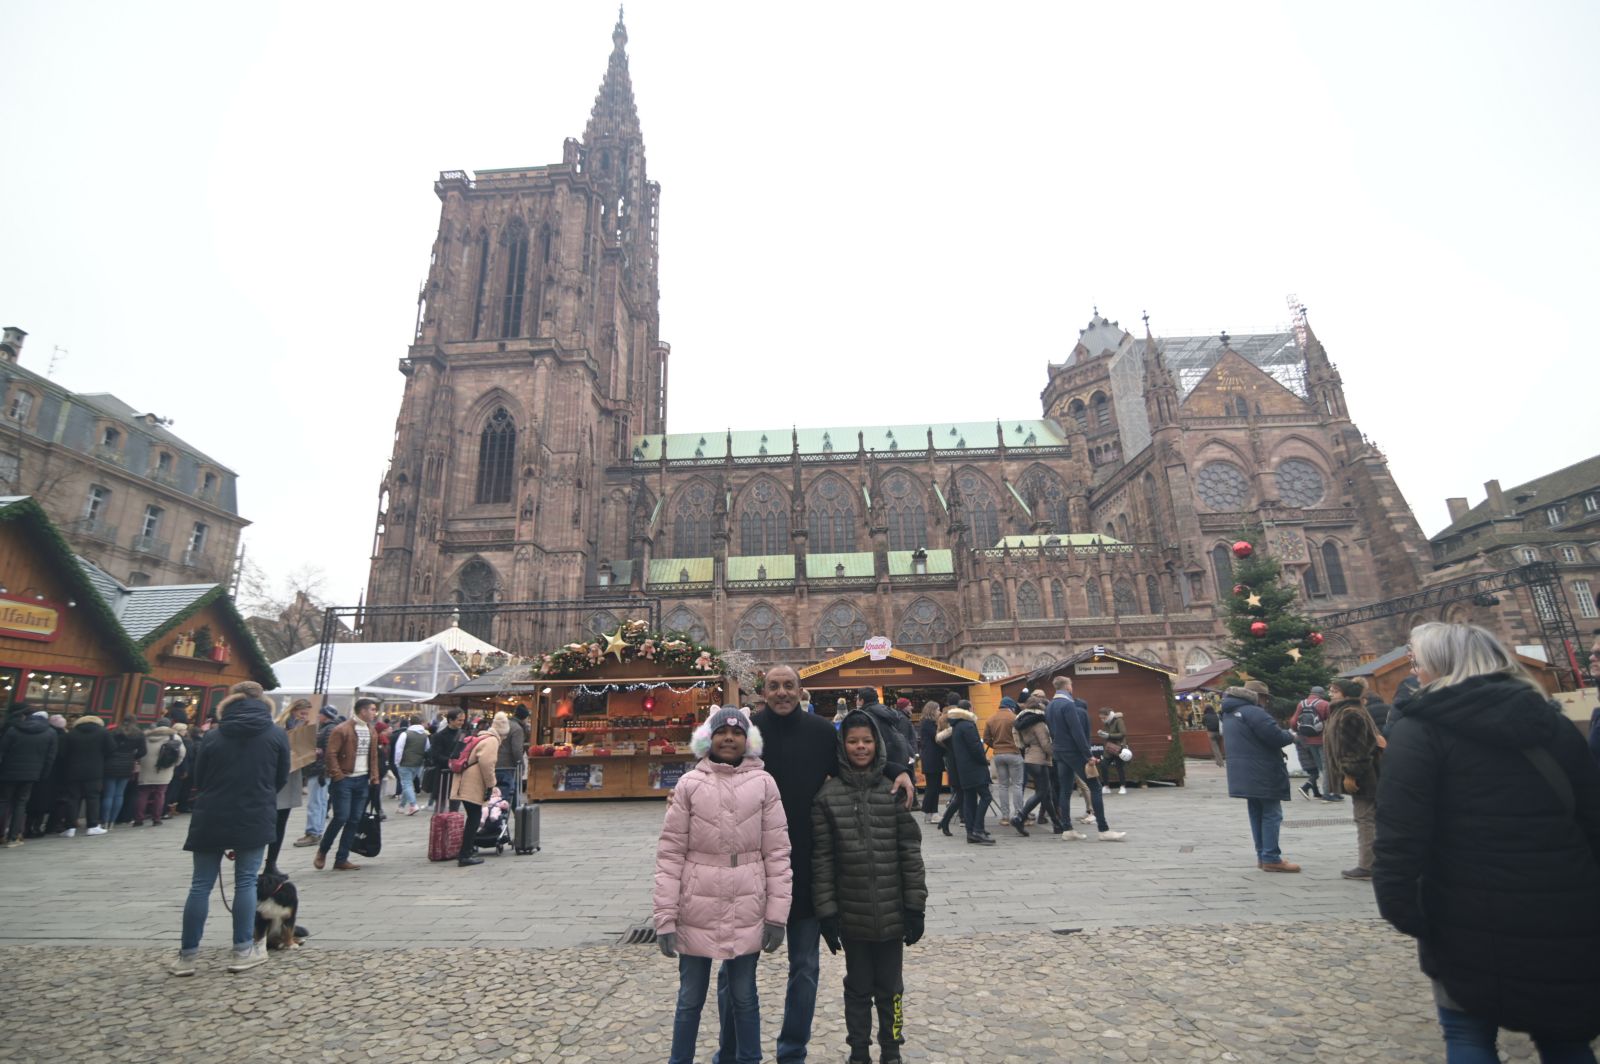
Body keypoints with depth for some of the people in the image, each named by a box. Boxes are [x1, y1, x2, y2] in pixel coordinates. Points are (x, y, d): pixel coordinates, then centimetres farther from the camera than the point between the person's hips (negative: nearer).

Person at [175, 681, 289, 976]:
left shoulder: (212, 736, 2)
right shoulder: (277, 735, -1)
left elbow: (198, 780, 9)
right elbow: (281, 779, 6)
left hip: (211, 819, 2)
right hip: (255, 819, -1)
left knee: (201, 884, 11)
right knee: (246, 882, 7)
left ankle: (187, 956, 15)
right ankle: (243, 951, 11)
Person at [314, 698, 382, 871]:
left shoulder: (371, 732, 13)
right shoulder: (342, 730, -10)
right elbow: (331, 754, -13)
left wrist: (374, 777, 8)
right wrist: (337, 776, -15)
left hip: (363, 781, 7)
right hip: (344, 780, -6)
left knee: (354, 820, 6)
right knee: (341, 817, -8)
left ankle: (341, 859, 13)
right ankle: (322, 851, 18)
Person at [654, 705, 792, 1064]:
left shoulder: (763, 783, -4)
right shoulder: (690, 784, -5)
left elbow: (777, 852, -2)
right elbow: (670, 853, -4)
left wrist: (777, 913, -3)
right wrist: (665, 916, -6)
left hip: (746, 913, 0)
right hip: (697, 911, 0)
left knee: (743, 996, 16)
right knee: (690, 998, 15)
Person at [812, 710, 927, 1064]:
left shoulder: (895, 789, -5)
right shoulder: (827, 795, -6)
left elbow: (911, 852, -3)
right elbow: (821, 858, -4)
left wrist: (916, 906, -4)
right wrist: (826, 912, -5)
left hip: (892, 912, 0)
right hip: (851, 913, 0)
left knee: (890, 987, 16)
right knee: (858, 986, 16)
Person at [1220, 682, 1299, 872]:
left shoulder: (1229, 714, 14)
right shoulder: (1254, 712, -18)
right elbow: (1276, 737, -21)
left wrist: (1281, 732, 16)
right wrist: (1290, 735, 1)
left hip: (1245, 774, 9)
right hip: (1263, 773, -9)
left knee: (1257, 814, 14)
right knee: (1271, 814, -1)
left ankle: (1262, 856, 19)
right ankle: (1271, 858, 0)